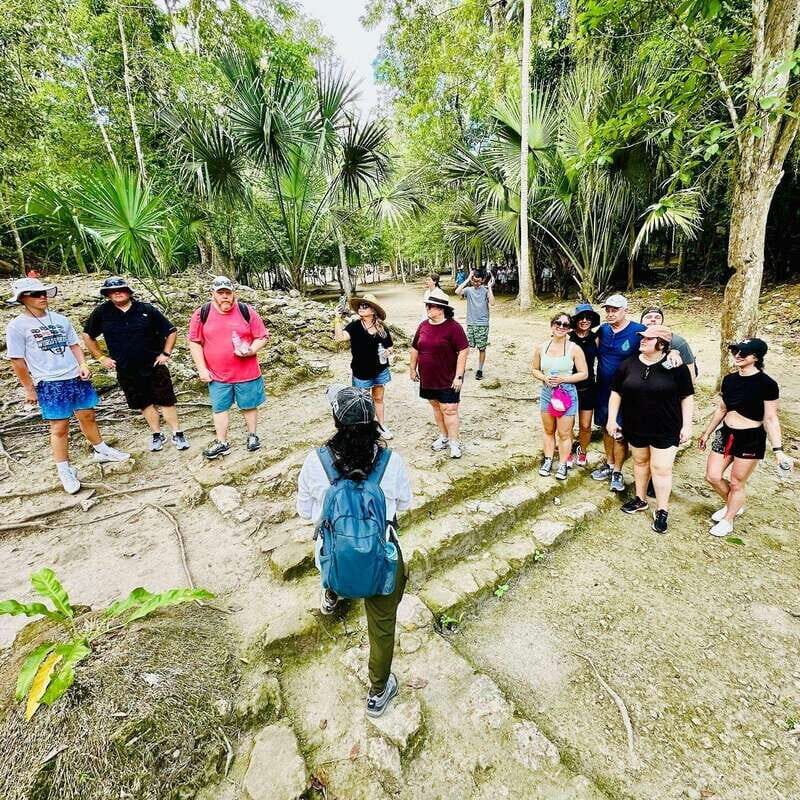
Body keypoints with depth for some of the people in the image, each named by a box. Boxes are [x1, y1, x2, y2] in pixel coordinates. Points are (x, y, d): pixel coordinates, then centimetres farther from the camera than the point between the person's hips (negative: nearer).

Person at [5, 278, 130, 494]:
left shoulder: (60, 319, 7)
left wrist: (83, 365, -2)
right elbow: (17, 361, -3)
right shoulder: (17, 326, -6)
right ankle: (65, 471, 16)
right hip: (49, 385, -4)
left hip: (77, 378, 4)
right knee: (59, 428, 2)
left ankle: (102, 451, 35)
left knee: (88, 416, 15)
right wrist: (29, 389, -2)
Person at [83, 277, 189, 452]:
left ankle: (177, 434, 11)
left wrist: (166, 353, -5)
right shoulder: (102, 312, -1)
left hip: (154, 366, -2)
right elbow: (88, 336, 13)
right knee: (145, 404, 11)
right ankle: (156, 435, 25)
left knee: (166, 401, 0)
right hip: (126, 372, 2)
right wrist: (100, 357, 6)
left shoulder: (147, 309, -6)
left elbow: (171, 331, 1)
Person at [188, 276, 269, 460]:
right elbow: (194, 342, 3)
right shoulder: (201, 314, -2)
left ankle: (252, 435, 32)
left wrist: (251, 351, -19)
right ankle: (221, 443, 24)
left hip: (247, 373, -1)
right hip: (217, 375, 1)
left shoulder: (247, 311, -4)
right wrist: (202, 369, -3)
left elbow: (262, 337, 0)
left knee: (249, 405, 12)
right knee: (219, 408, 10)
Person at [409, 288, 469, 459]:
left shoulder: (453, 327, -14)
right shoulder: (423, 326, 5)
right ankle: (443, 437, 32)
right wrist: (412, 368, 16)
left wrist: (458, 376, -18)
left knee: (449, 409, -3)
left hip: (448, 379, -6)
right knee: (436, 406, 16)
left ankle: (454, 443, 10)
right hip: (428, 378, 6)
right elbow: (415, 348, 15)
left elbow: (463, 351, -16)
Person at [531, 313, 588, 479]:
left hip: (567, 393, -3)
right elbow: (535, 370, 9)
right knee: (548, 430, 16)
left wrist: (562, 379, -17)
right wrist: (545, 378, -12)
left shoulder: (574, 349, -9)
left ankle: (563, 464, 23)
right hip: (546, 392, 3)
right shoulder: (541, 348, -1)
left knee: (564, 433, 5)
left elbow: (584, 374, -6)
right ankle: (548, 460, 32)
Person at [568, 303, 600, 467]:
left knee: (585, 426, 9)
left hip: (588, 388, 2)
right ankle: (570, 451, 32)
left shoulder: (595, 339, -1)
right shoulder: (568, 338, -8)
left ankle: (582, 451, 36)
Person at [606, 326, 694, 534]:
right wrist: (612, 419, 2)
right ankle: (640, 499, 35)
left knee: (661, 468, 1)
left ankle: (662, 511, 17)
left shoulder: (676, 367, -9)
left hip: (666, 429, -3)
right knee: (640, 462, 18)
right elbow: (616, 392, 5)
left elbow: (687, 397, -4)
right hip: (635, 427, 3)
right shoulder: (629, 364, -1)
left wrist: (687, 425, -7)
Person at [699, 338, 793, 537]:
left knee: (737, 483, 6)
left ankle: (728, 520, 26)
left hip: (751, 439, -5)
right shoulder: (729, 379, 2)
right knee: (713, 476, 7)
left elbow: (770, 419, -12)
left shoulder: (766, 384, -15)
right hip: (726, 433, 6)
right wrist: (706, 433, 17)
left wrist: (778, 450, -17)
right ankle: (734, 505, 35)